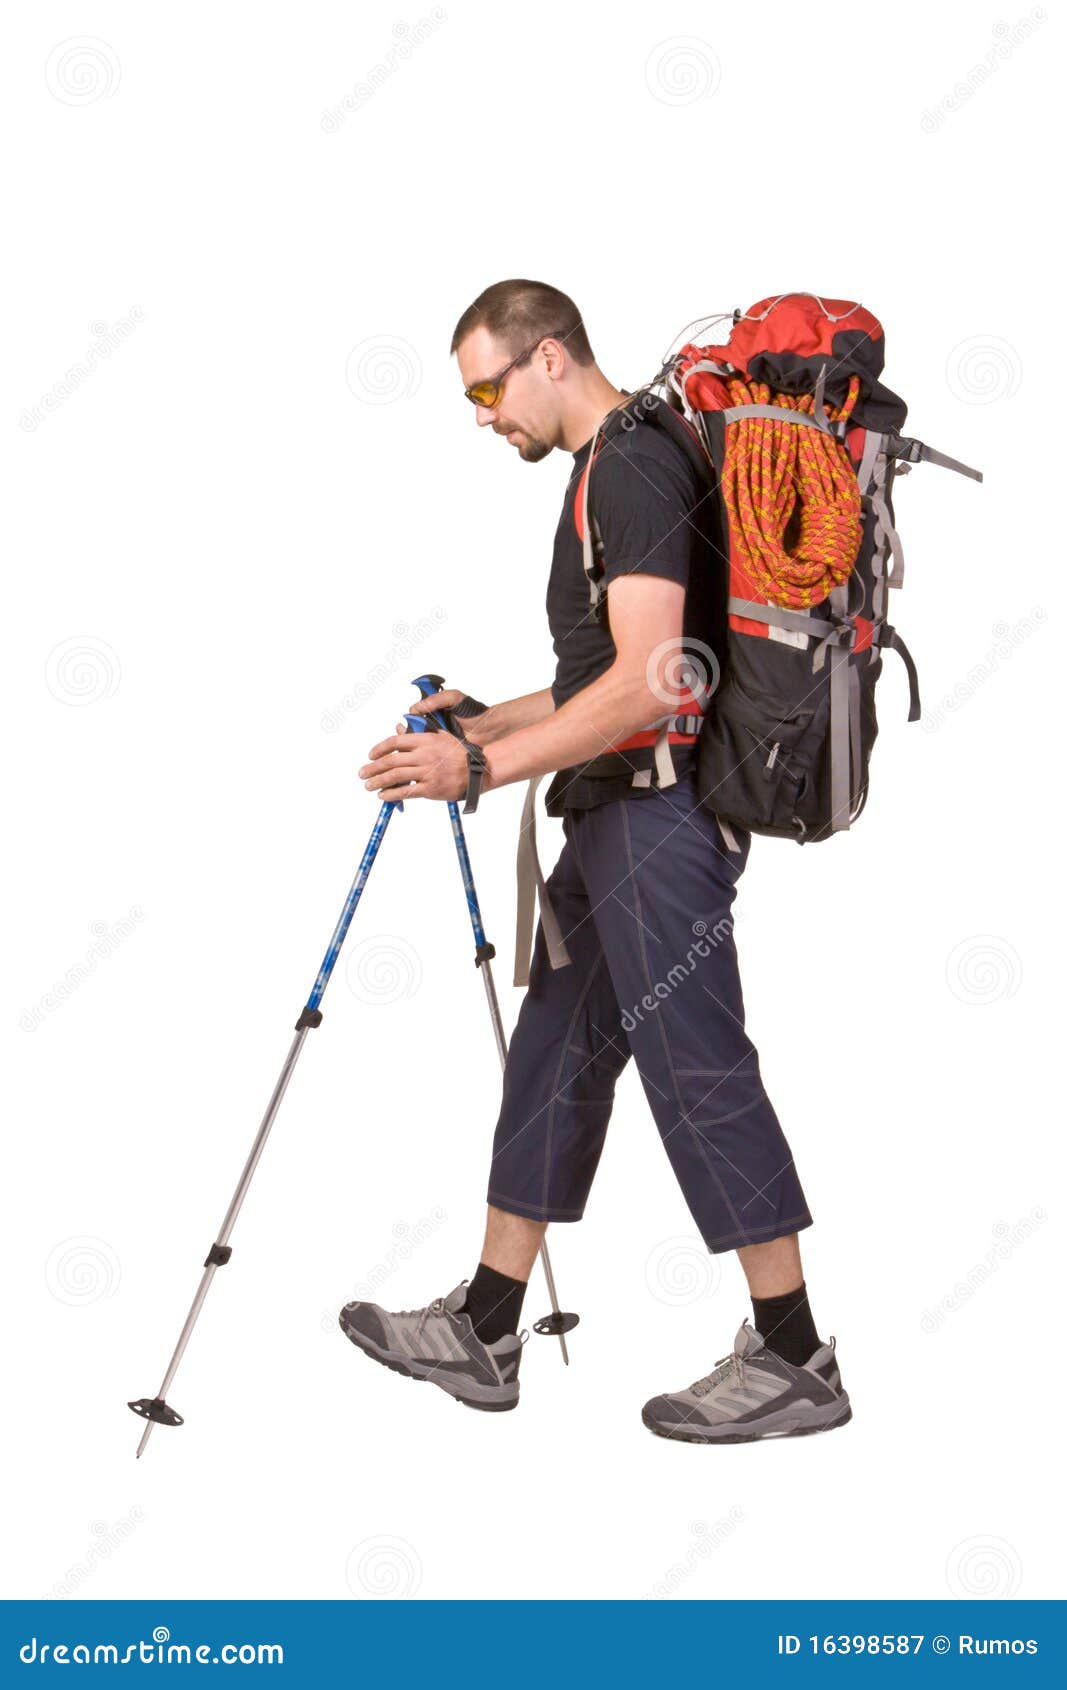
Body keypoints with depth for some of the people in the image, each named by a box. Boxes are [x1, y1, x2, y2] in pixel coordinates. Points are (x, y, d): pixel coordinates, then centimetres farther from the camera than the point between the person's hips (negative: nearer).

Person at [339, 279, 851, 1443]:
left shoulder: (631, 466, -13)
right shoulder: (612, 471, 20)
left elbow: (649, 682, -23)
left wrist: (483, 768, -22)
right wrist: (483, 721, 18)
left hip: (658, 814, -11)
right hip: (621, 816, 11)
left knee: (695, 1064, -7)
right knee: (555, 1055, 12)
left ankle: (793, 1360, 3)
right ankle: (482, 1333, 20)